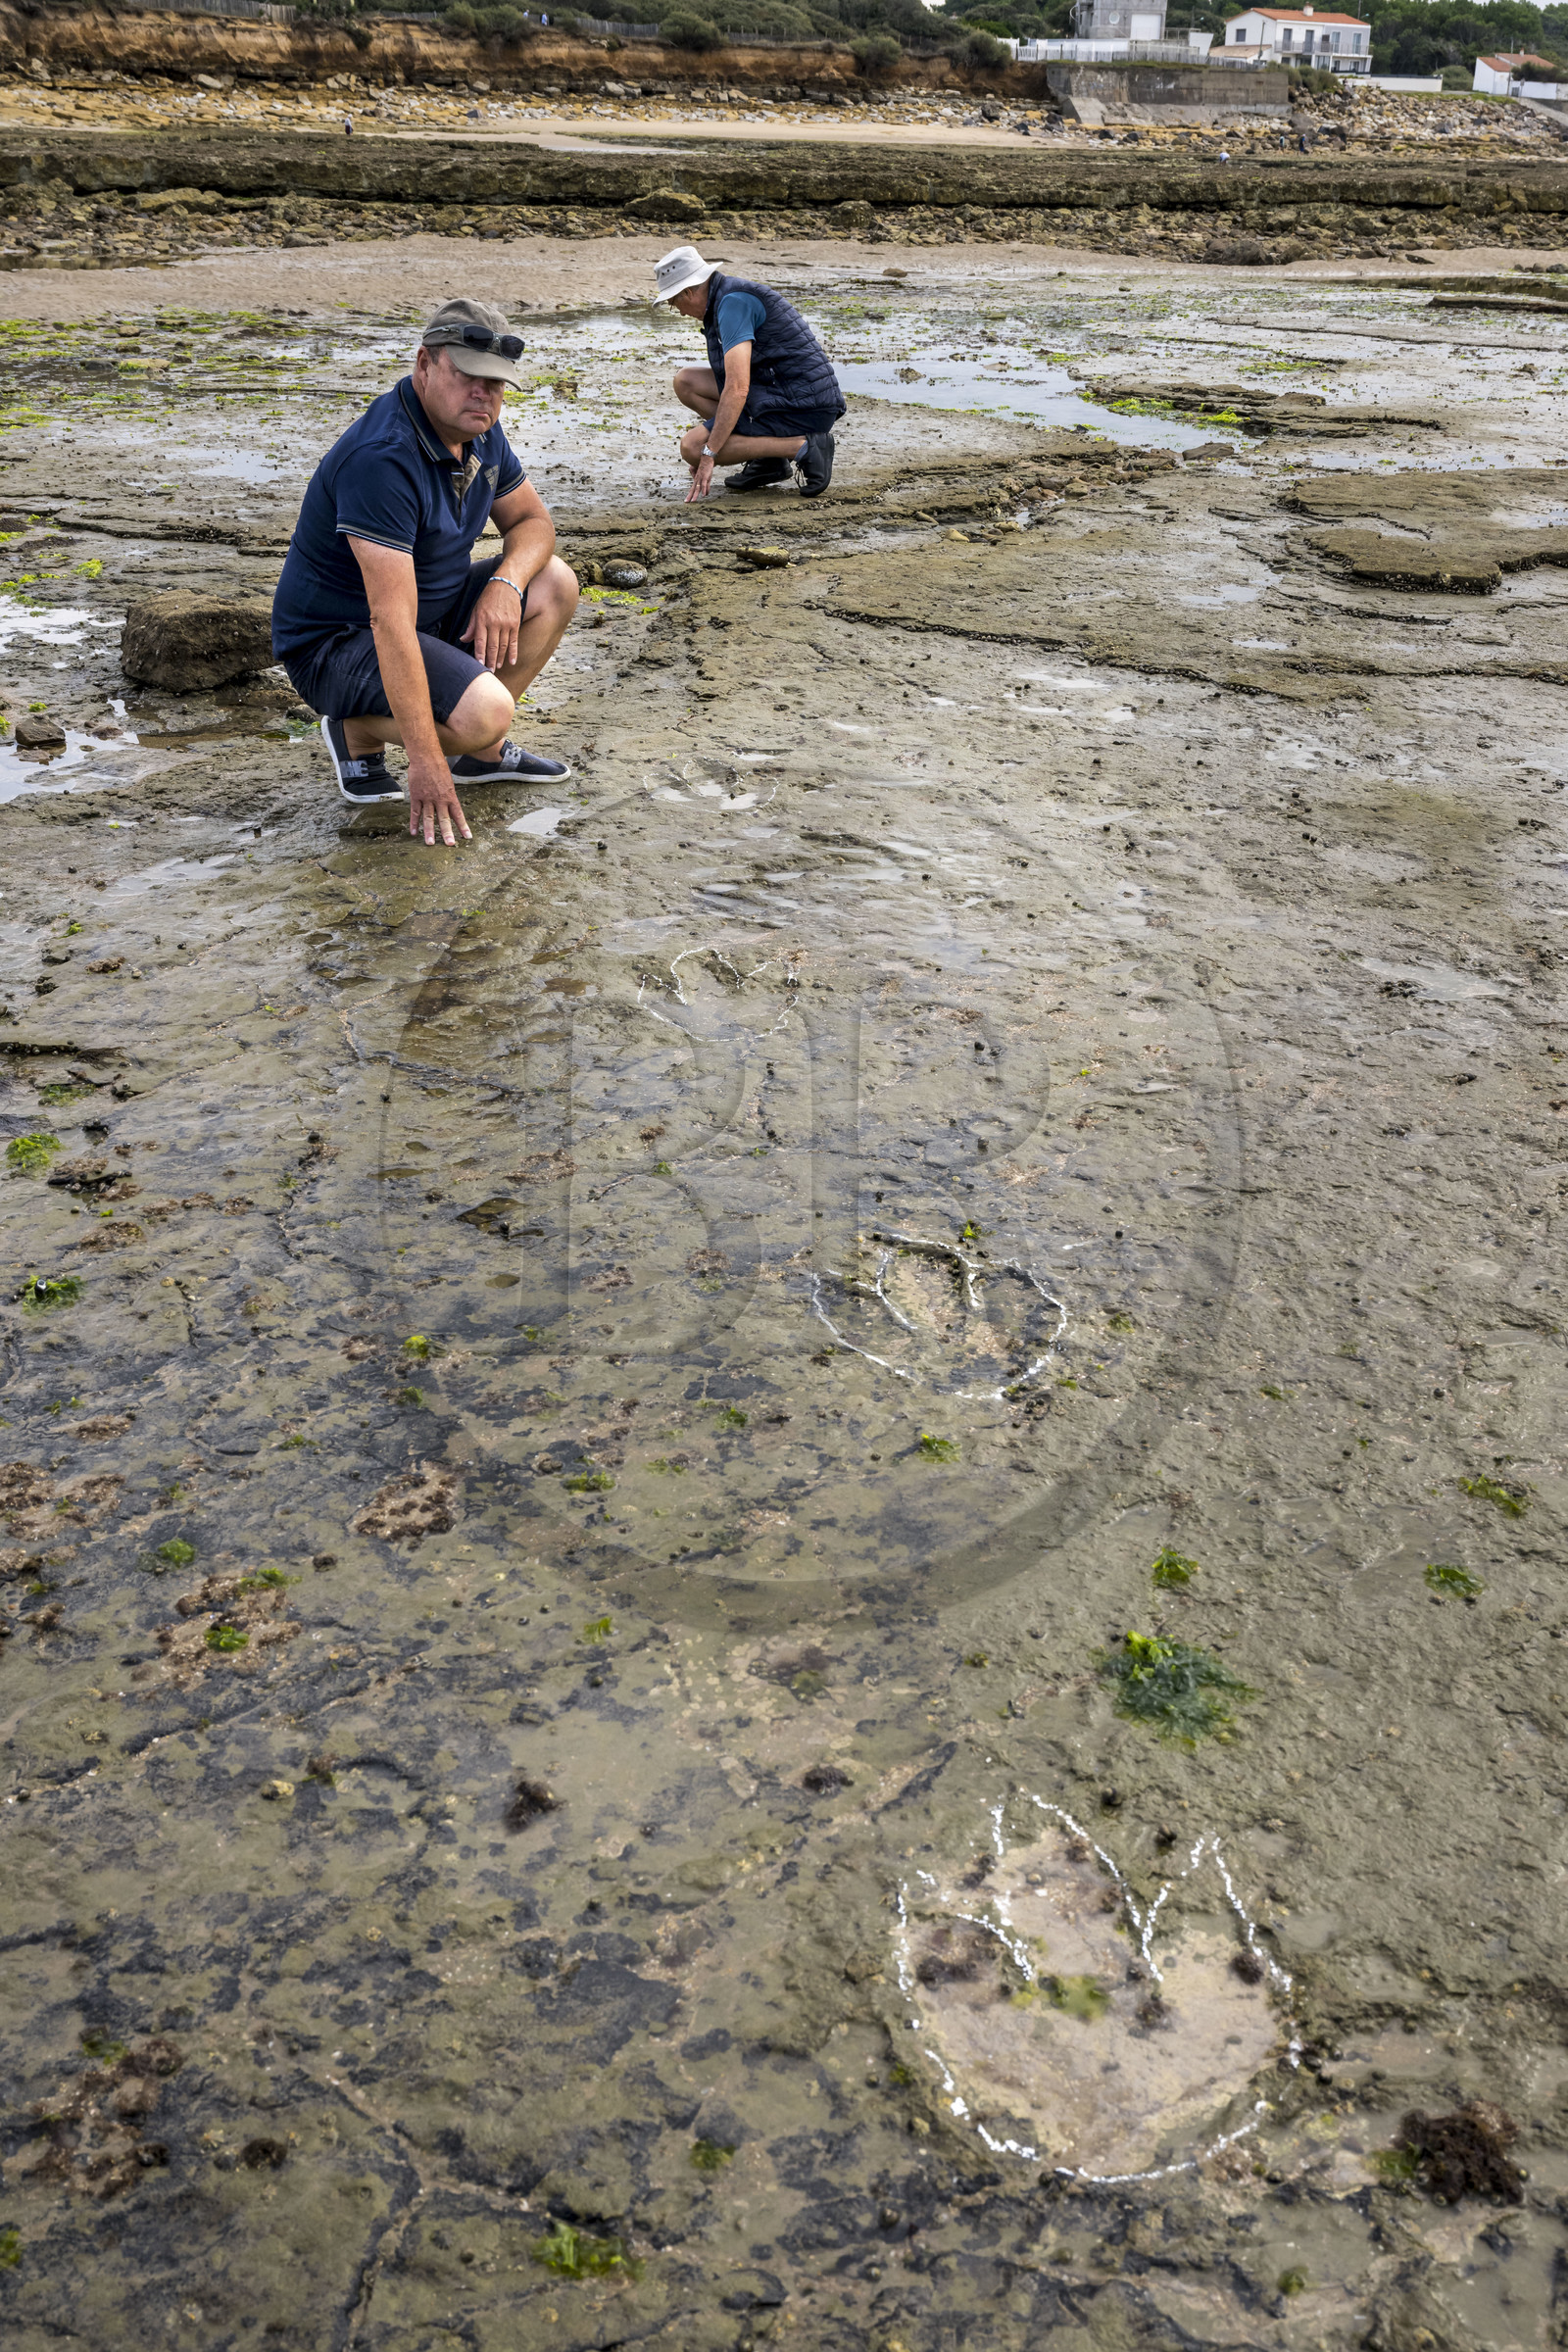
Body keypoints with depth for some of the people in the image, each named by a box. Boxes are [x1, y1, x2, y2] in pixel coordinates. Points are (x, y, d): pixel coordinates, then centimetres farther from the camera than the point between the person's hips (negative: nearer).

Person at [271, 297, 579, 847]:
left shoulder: (480, 434, -1)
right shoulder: (382, 456, -29)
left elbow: (532, 520, 13)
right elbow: (391, 620, -34)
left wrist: (505, 583, -13)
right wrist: (426, 761, -37)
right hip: (335, 641, -9)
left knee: (553, 584, 0)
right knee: (484, 711, -31)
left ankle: (482, 751, 7)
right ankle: (359, 731, -1)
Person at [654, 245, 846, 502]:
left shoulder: (734, 302, -15)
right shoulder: (728, 295, 17)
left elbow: (737, 390, -25)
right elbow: (732, 379, 28)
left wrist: (707, 454, -21)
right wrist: (706, 453, 30)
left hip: (799, 408, -10)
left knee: (691, 446, -13)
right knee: (686, 382, 10)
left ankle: (804, 448, -13)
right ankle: (767, 459, 6)